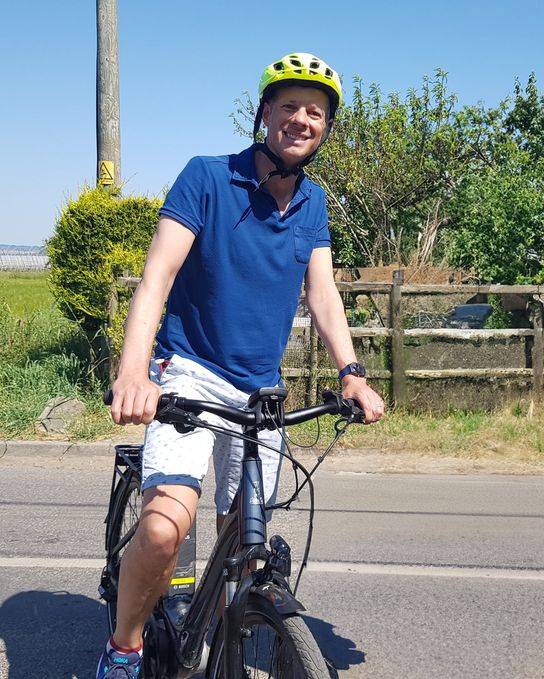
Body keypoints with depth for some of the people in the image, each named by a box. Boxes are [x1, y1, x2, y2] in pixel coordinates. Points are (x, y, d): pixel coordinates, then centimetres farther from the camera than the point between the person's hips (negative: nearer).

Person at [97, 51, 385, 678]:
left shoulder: (313, 203, 8)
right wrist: (133, 368, -34)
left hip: (260, 390, 5)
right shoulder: (207, 177, -9)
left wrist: (352, 374, -13)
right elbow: (157, 274, -18)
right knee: (165, 527, -25)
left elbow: (322, 292, 4)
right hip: (191, 372, -5)